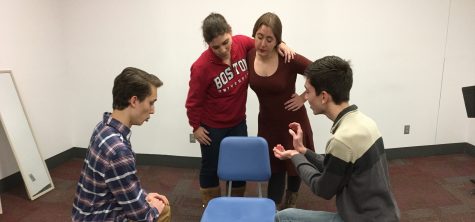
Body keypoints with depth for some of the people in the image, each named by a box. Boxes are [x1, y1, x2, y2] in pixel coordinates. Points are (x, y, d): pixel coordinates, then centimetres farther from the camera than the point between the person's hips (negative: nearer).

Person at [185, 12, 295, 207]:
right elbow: (193, 101, -14)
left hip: (238, 122, 4)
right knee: (211, 168, 16)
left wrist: (279, 44, -12)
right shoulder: (201, 67, -27)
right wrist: (196, 127, -5)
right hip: (212, 127, -4)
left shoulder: (242, 43, -15)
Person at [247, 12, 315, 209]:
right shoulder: (248, 56, -12)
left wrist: (303, 97, -13)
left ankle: (290, 202, 49)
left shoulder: (289, 60, -24)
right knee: (274, 167, 12)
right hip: (267, 122, 2)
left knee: (295, 164, 19)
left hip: (293, 121, -2)